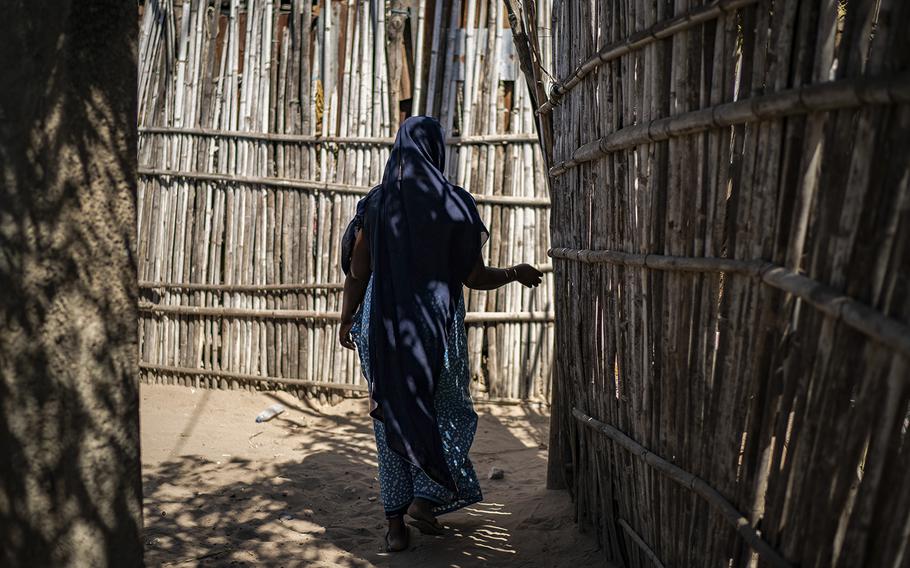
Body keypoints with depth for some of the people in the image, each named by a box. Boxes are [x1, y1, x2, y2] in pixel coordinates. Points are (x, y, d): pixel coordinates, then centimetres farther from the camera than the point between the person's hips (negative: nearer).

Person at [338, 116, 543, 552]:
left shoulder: (376, 202, -1)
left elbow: (357, 273, 1)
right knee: (449, 414, 18)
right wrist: (515, 274, 13)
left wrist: (347, 320, 16)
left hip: (383, 322, 2)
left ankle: (396, 523, 15)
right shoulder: (455, 204, -7)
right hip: (436, 325, -2)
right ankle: (425, 497, 5)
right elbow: (474, 277, -5)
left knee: (392, 418, 11)